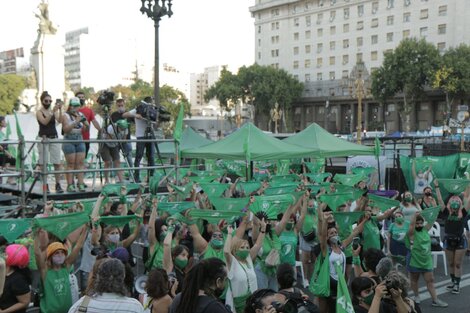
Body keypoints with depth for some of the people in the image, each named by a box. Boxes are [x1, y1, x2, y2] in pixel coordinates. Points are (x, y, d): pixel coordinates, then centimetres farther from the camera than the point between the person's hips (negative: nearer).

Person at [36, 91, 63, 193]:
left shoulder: (54, 111, 10)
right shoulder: (39, 112, 0)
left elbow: (60, 121, -6)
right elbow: (44, 122, -17)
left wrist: (60, 110, -17)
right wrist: (53, 111, -25)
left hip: (54, 138, 3)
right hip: (43, 138, -3)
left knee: (57, 163, -2)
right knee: (43, 163, -1)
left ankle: (58, 184, 3)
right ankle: (45, 185, 3)